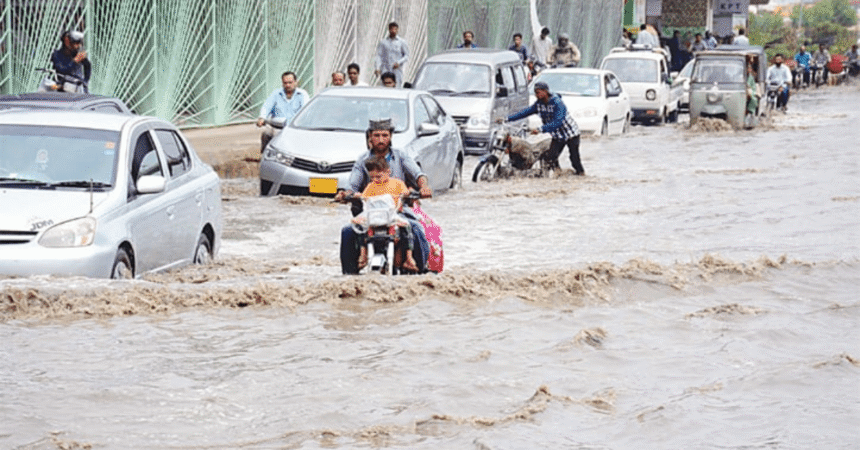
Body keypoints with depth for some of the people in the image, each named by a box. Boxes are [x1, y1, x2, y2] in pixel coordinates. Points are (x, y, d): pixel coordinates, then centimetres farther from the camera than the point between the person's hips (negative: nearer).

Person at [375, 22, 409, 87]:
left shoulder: (402, 42, 7)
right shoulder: (383, 42, 8)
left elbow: (406, 55, 7)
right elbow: (379, 55, 6)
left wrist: (399, 63, -9)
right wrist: (378, 68, -6)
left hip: (397, 69, 0)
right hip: (385, 69, 0)